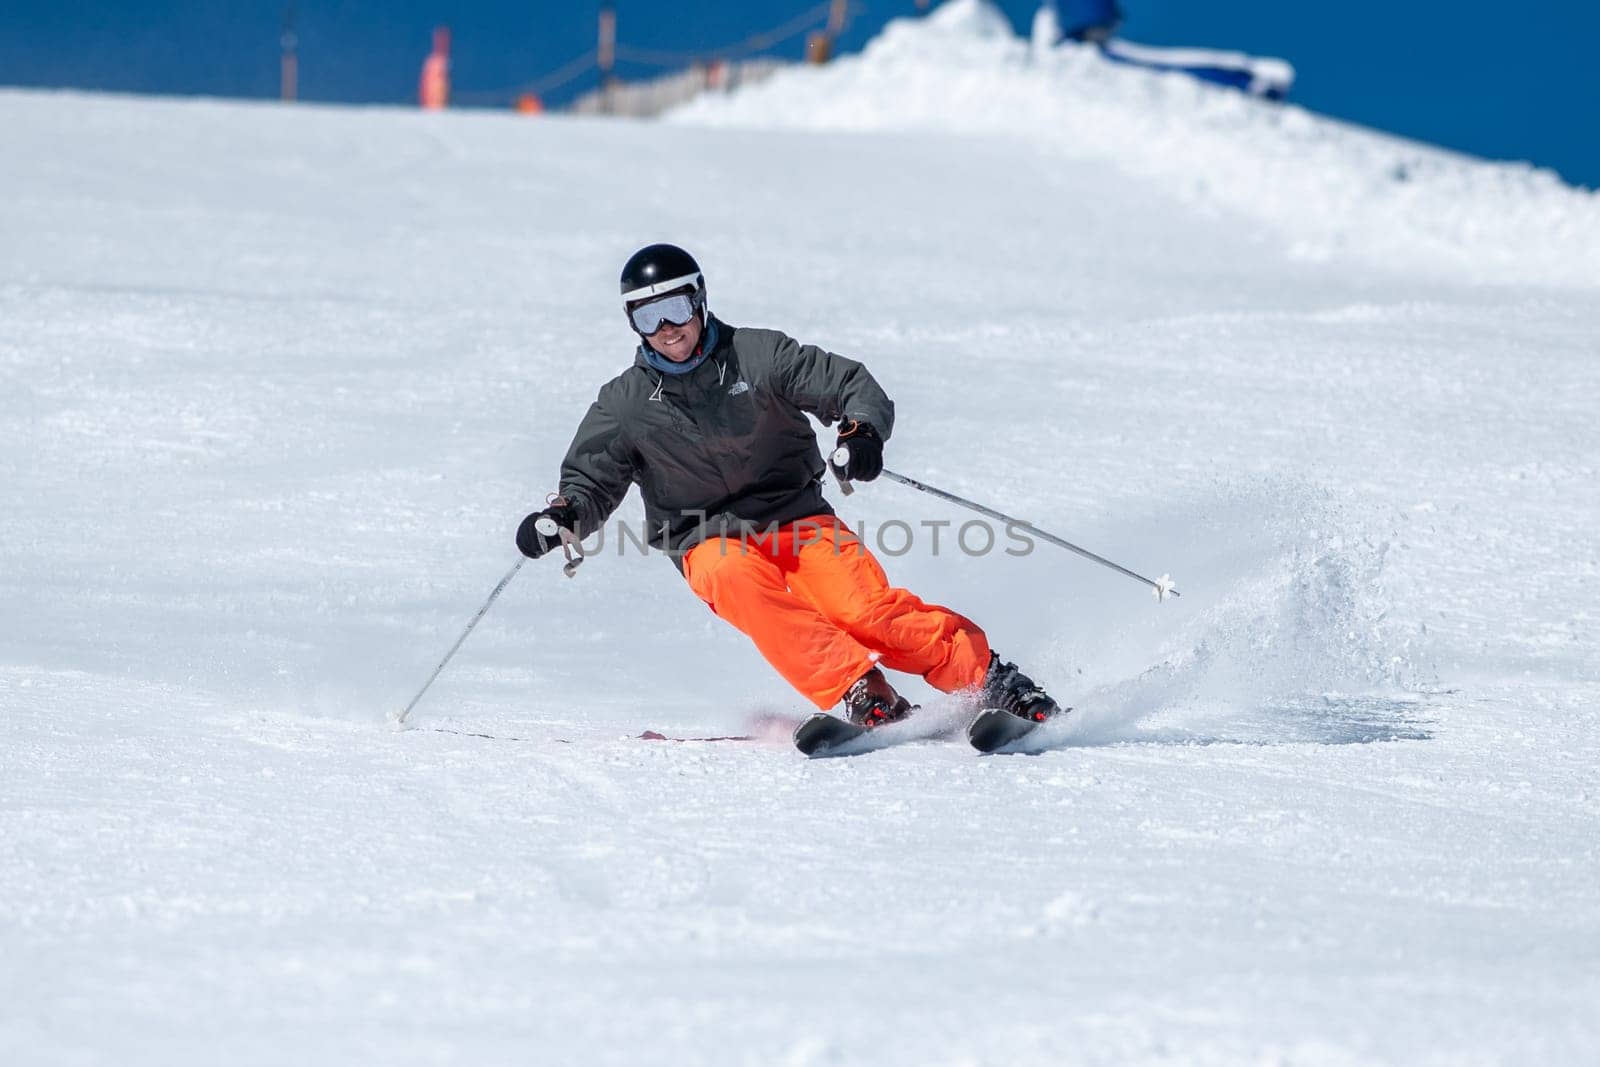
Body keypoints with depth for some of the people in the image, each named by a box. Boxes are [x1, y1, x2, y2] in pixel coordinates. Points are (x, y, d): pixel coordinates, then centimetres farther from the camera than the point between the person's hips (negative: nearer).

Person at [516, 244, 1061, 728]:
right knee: (739, 581, -35)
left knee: (864, 607, -26)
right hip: (710, 542, 0)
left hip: (798, 518, 0)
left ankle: (989, 678, -19)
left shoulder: (759, 355, -1)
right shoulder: (626, 403, 3)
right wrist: (563, 518, -14)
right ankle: (863, 697, -42)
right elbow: (592, 483, 8)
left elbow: (855, 386, -2)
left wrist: (862, 430, -25)